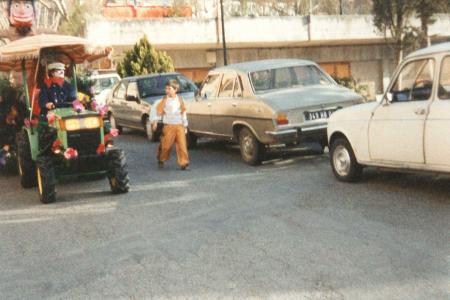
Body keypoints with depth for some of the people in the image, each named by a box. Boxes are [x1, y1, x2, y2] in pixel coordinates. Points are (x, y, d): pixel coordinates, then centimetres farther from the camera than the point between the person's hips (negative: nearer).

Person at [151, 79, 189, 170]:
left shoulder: (180, 99, 6)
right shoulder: (164, 100, -1)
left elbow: (183, 113, 13)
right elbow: (157, 110, 3)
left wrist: (185, 125, 14)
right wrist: (154, 121, -3)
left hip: (179, 126, 2)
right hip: (169, 126, -2)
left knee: (182, 145, -4)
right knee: (165, 145, 1)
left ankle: (183, 163, 0)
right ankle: (161, 160, 23)